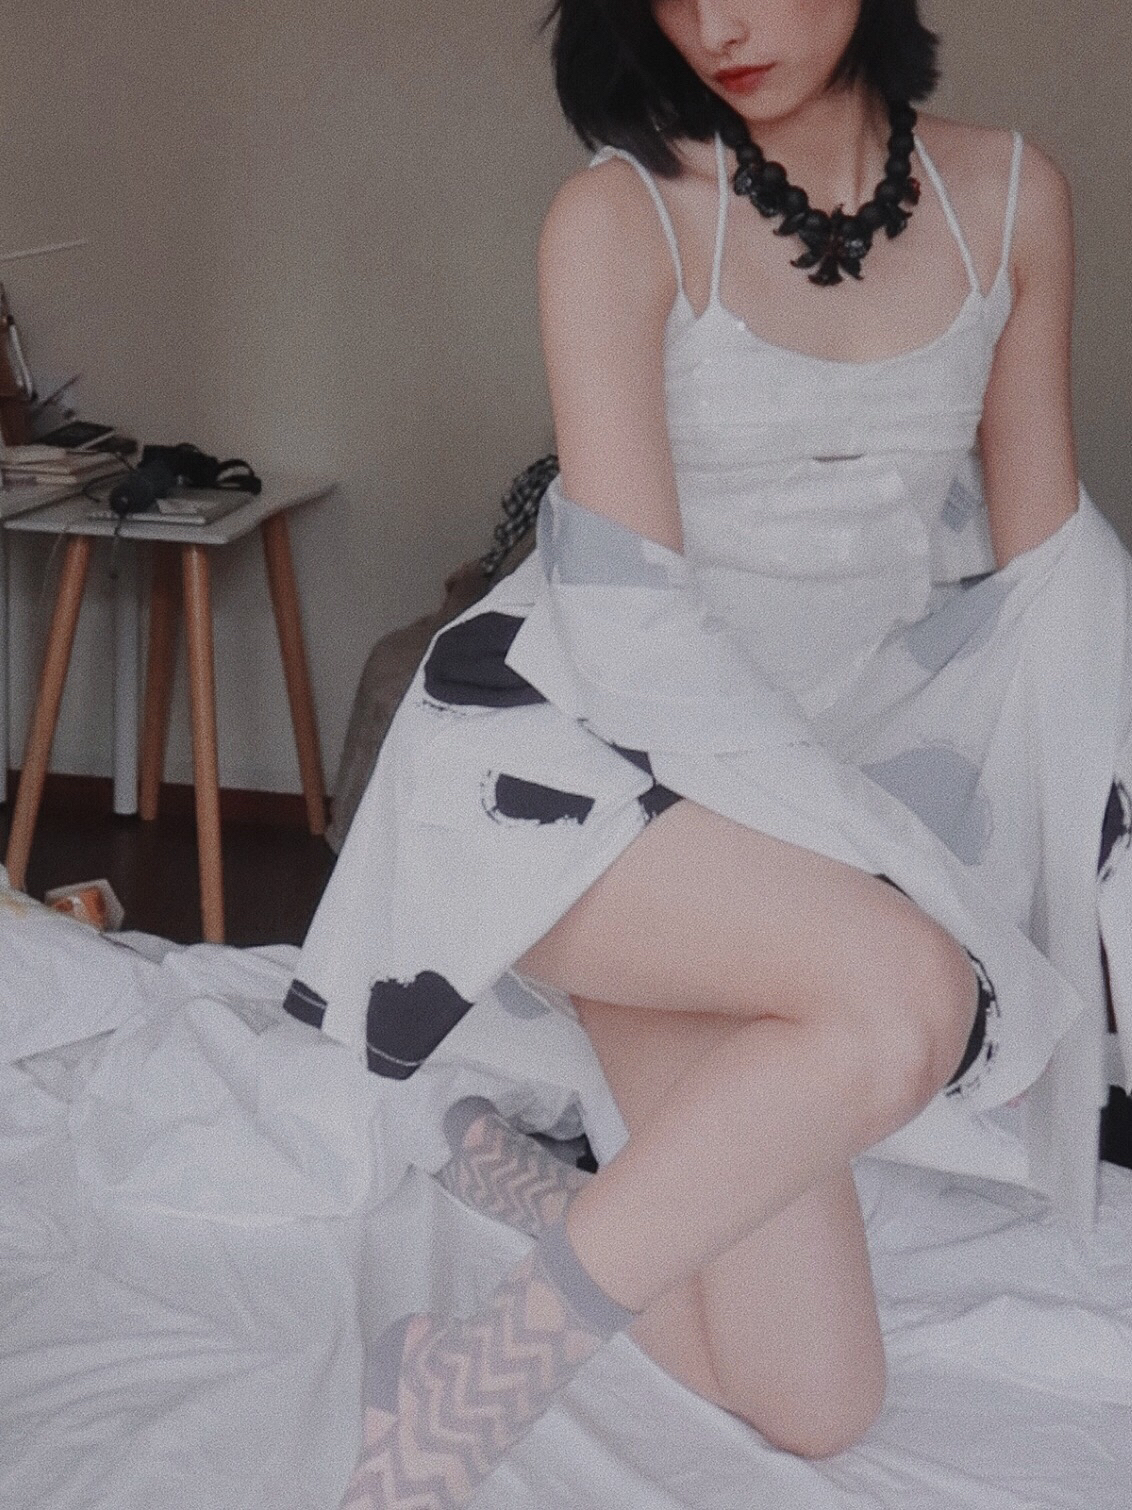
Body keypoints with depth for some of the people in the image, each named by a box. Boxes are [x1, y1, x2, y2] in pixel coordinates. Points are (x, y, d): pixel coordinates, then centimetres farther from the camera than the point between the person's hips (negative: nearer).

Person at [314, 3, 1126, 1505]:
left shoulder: (1011, 197, 5)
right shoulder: (619, 215, -8)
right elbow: (632, 606, -15)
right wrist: (907, 860, -20)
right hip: (590, 748, -4)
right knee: (904, 995, -36)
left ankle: (517, 1173, 20)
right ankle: (473, 1378, -18)